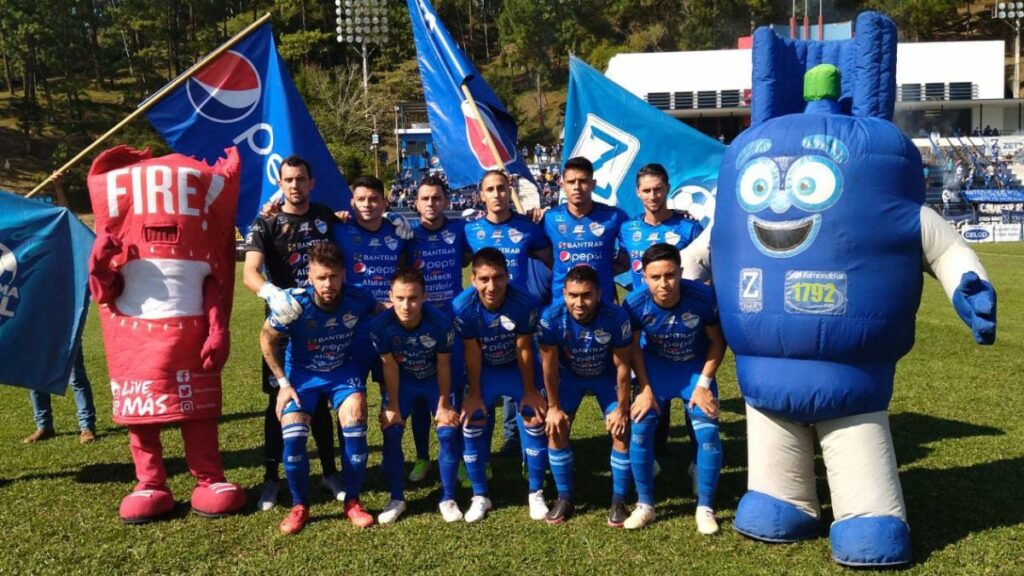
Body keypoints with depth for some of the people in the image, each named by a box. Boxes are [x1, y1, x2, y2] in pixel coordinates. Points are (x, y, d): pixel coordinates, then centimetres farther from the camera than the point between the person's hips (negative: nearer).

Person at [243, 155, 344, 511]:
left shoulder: (326, 217, 5)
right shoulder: (266, 225, -7)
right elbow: (250, 273, -23)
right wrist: (273, 294, -41)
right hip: (284, 322, -3)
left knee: (321, 399, 11)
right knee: (280, 400, 2)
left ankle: (329, 472, 22)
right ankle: (271, 478, 13)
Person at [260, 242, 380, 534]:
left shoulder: (359, 299, -23)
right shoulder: (295, 305, -27)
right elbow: (267, 338, -8)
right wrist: (283, 383, -8)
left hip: (344, 370, 1)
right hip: (302, 372, 0)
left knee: (354, 419, -22)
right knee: (292, 435, -18)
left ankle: (353, 501, -3)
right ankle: (300, 506, 6)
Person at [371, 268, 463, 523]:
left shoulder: (441, 321, -33)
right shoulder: (381, 325, -30)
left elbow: (443, 365, -18)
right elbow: (390, 367, -16)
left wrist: (443, 404, -11)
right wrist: (393, 407, -11)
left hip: (435, 380, -1)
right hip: (402, 381, 1)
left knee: (448, 432, -13)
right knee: (391, 432, -12)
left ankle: (448, 499, 4)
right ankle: (397, 499, 6)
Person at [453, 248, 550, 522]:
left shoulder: (525, 303, -33)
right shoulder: (463, 307, -30)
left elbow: (524, 349, -19)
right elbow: (472, 353, -17)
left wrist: (529, 389, -9)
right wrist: (474, 393, -9)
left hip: (518, 367, -1)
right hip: (484, 369, 1)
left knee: (535, 420, -9)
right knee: (471, 423, -8)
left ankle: (536, 494, 9)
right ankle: (480, 496, 10)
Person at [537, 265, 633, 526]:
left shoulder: (616, 318, -34)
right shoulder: (551, 318, -33)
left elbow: (622, 366, -21)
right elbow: (549, 365, -18)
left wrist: (622, 409, -13)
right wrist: (553, 407, -11)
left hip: (606, 376, -1)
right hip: (569, 376, 1)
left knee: (621, 431, -10)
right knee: (556, 430, -8)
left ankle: (618, 502, 6)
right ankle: (564, 499, 9)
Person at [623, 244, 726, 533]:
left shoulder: (703, 297, -29)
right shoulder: (635, 303, -26)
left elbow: (717, 342, -11)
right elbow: (634, 347, -7)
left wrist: (703, 384, -14)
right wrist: (645, 389, -9)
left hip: (697, 366, -1)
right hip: (655, 365, 1)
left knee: (708, 433, -12)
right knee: (640, 429, -11)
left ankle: (705, 508, 8)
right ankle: (645, 505, 8)